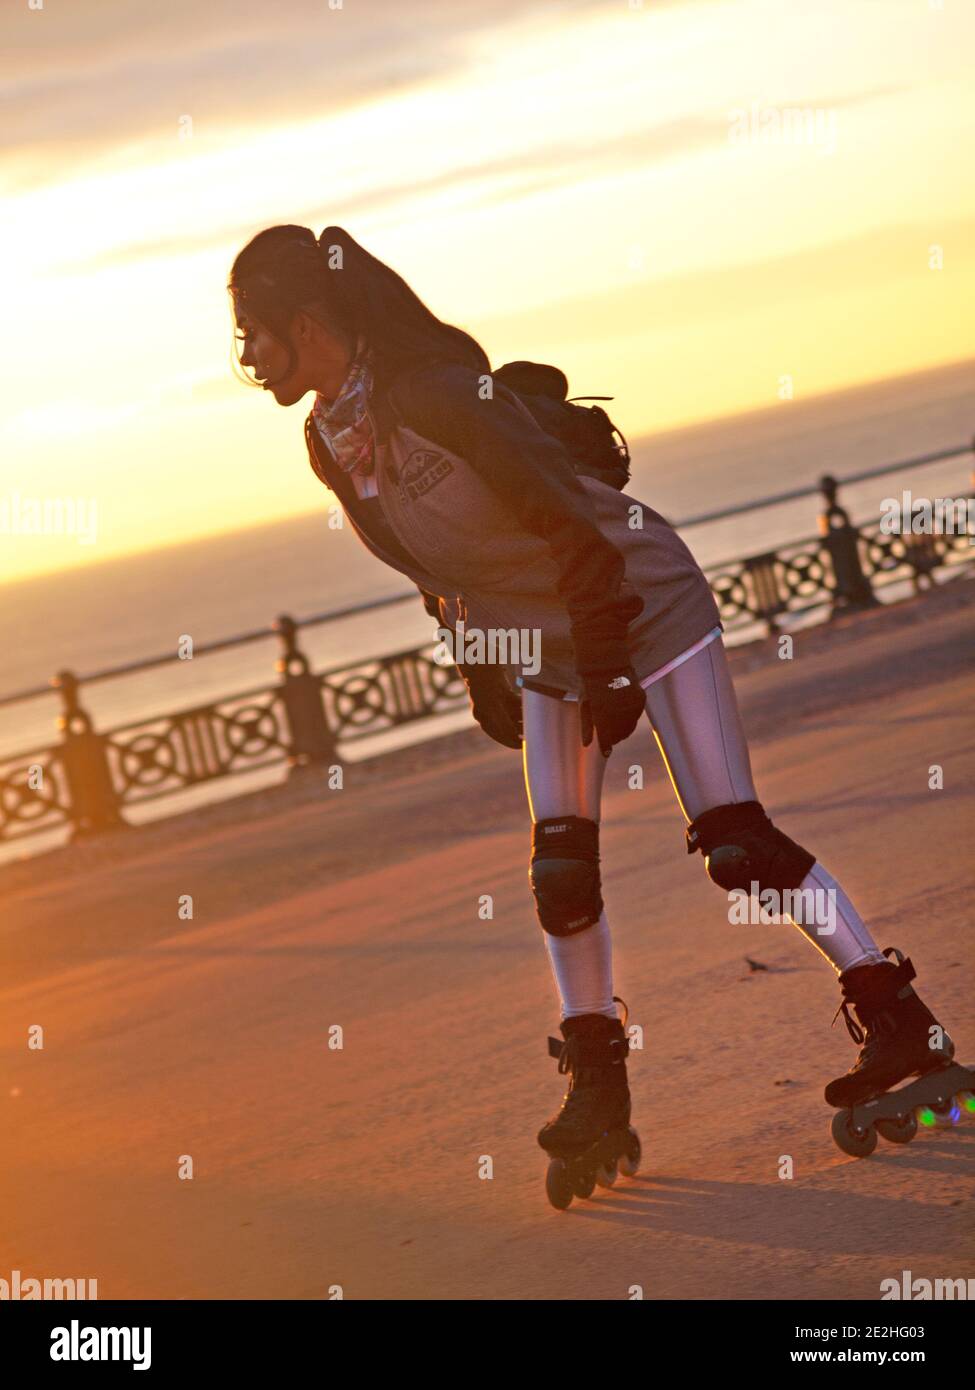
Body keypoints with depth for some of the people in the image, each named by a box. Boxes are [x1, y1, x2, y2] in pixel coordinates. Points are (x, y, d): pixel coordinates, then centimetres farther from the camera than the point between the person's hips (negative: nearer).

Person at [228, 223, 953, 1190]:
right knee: (559, 864, 0)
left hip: (645, 610, -7)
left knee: (732, 839, -9)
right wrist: (478, 670, 13)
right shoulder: (329, 442, -3)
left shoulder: (436, 397, -28)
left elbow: (576, 528, -25)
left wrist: (607, 678, -22)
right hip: (547, 651, 7)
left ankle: (895, 1017, 0)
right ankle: (596, 1077, 11)